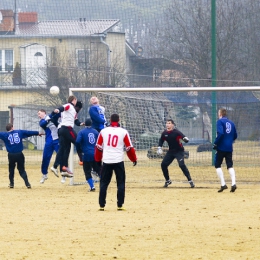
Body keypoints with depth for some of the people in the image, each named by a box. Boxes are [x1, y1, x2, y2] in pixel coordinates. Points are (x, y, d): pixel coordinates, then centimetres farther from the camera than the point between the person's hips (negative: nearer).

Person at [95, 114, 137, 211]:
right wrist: (134, 159, 14)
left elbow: (98, 147, 7)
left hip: (106, 161, 1)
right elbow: (129, 148, 1)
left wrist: (98, 159, 20)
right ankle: (120, 205, 3)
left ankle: (101, 205, 7)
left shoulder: (103, 131, 2)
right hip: (118, 161, -1)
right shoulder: (123, 132, -2)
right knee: (121, 183, 7)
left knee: (103, 183, 9)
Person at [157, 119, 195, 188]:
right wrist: (159, 148, 2)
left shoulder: (176, 132, -20)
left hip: (179, 151, -6)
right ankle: (167, 180, 22)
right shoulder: (164, 133, -4)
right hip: (171, 151, 6)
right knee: (163, 164, 2)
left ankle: (190, 181, -18)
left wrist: (185, 139, -54)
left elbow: (183, 136, -32)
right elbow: (161, 140, 14)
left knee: (182, 165, -22)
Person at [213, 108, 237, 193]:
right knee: (230, 166, 7)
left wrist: (215, 143, -14)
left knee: (217, 165, 4)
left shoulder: (220, 121, -7)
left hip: (221, 147, -6)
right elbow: (235, 136, 15)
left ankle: (223, 184, -8)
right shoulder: (231, 123, 13)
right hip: (229, 148, 6)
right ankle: (233, 183, -11)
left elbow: (220, 133, -20)